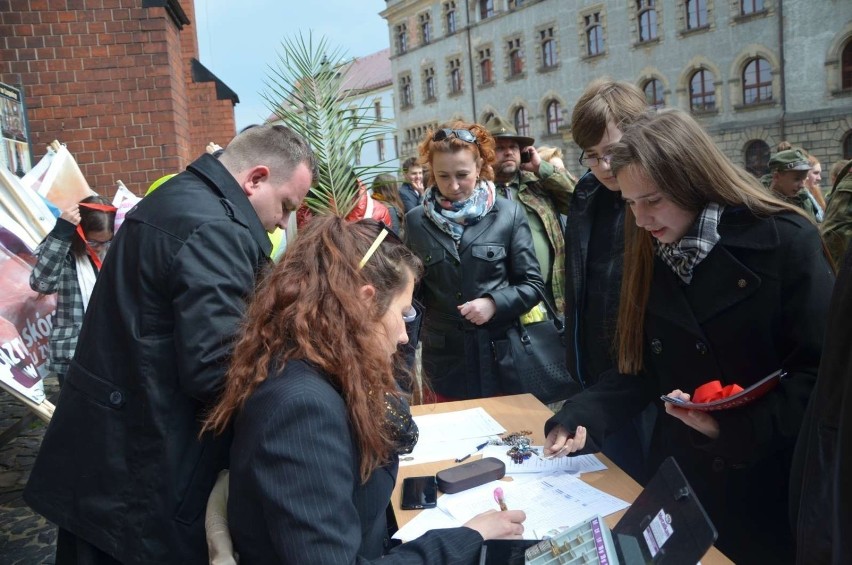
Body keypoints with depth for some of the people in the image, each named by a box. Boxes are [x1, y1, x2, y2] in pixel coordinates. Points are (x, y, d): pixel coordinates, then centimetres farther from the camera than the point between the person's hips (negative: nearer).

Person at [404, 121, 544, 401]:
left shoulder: (508, 214, -3)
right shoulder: (416, 221, 1)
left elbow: (532, 284, 0)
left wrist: (495, 303, -15)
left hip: (500, 353, -1)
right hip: (445, 357, 1)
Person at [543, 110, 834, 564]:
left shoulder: (785, 241, -14)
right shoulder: (651, 257, 0)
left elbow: (821, 370, -14)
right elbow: (644, 370, 2)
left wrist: (734, 428, -24)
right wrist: (578, 418, -11)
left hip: (771, 481, -4)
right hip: (680, 476, 4)